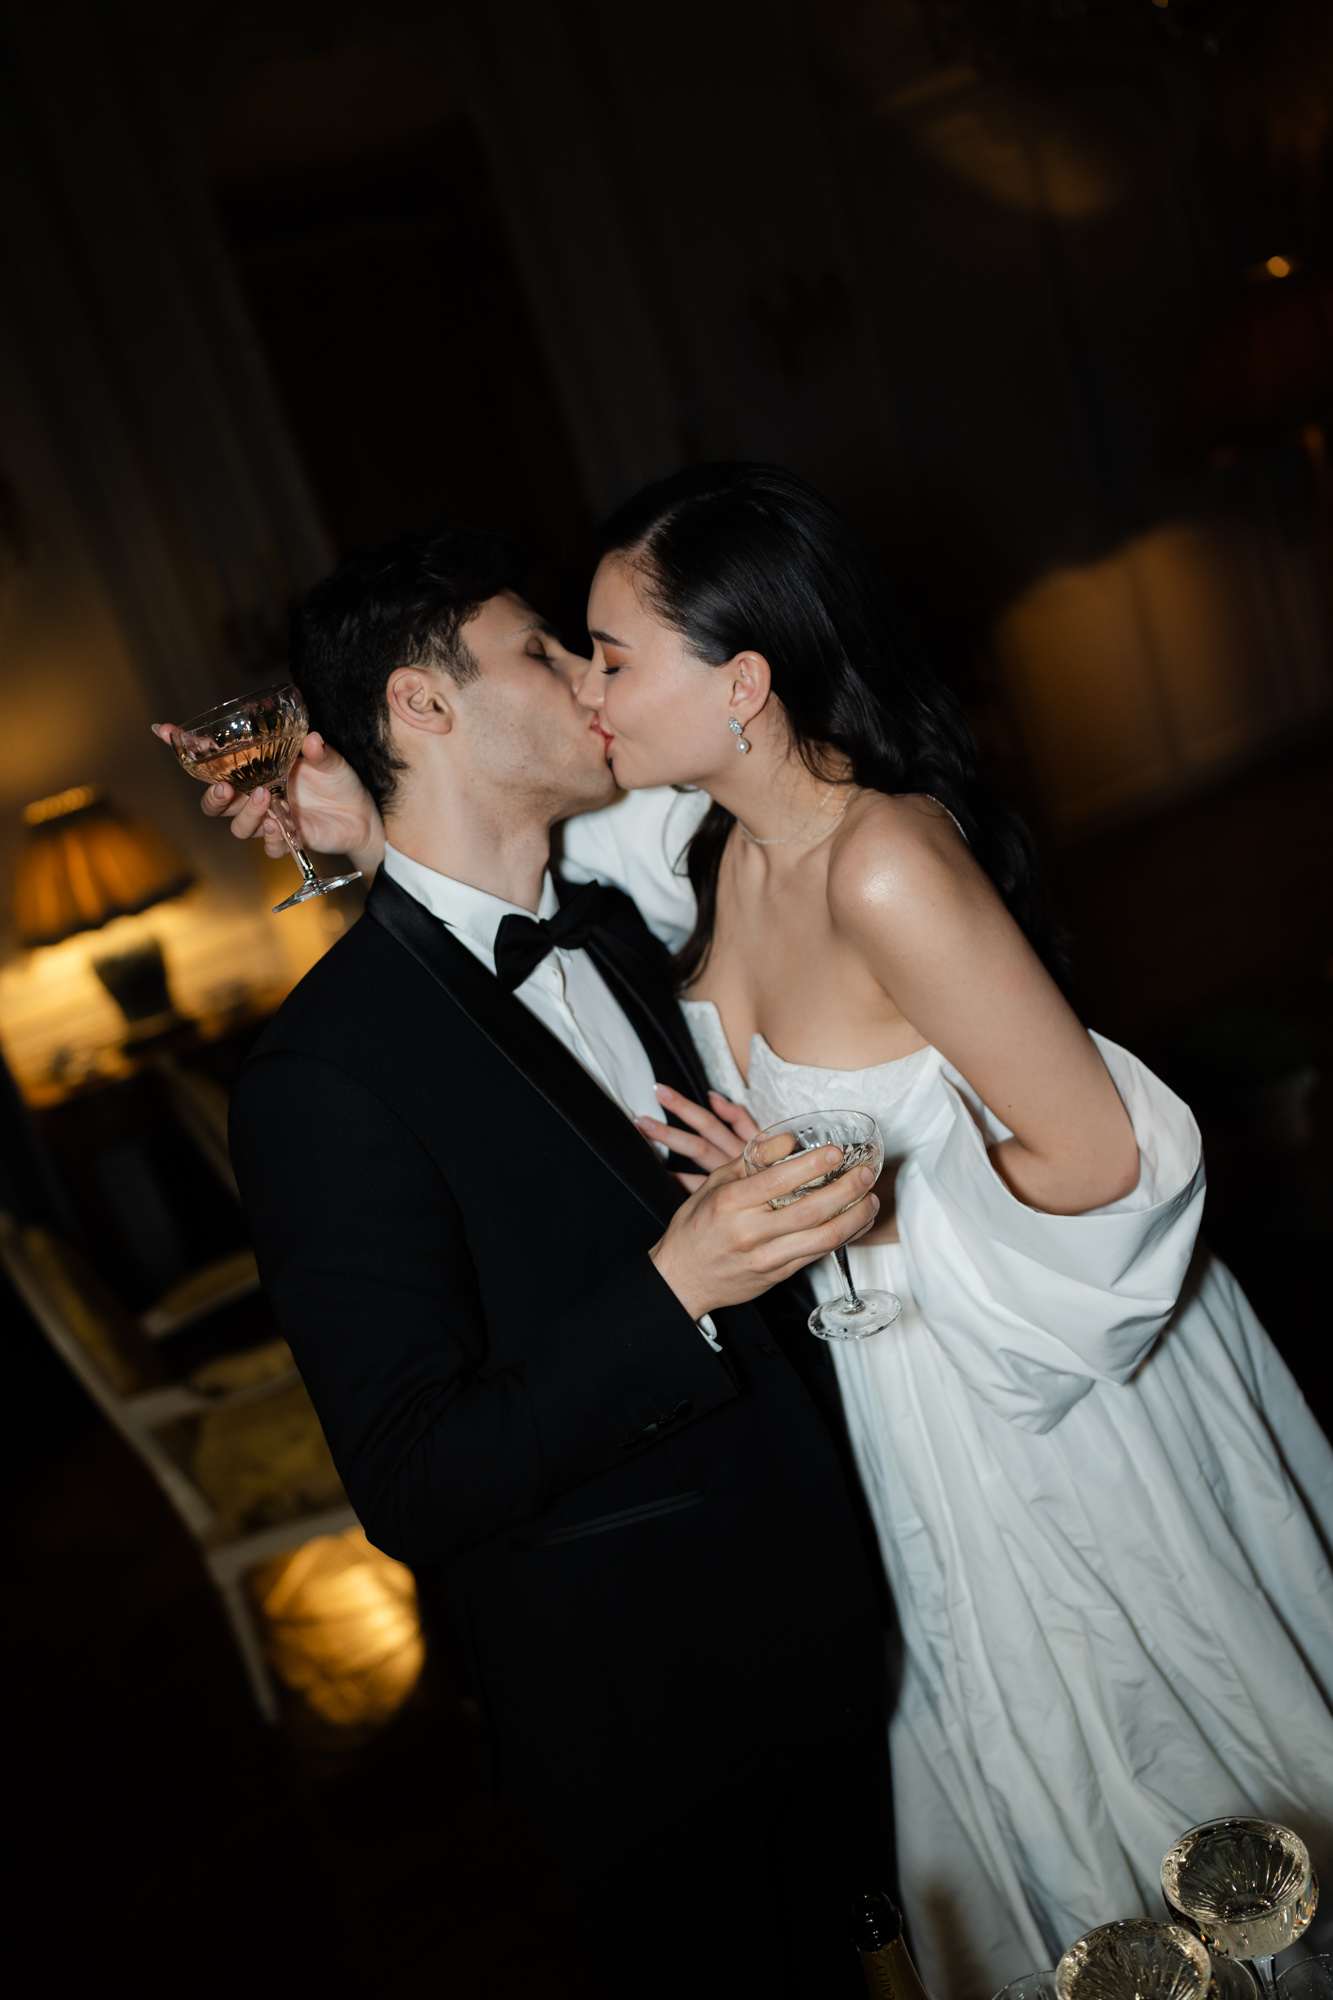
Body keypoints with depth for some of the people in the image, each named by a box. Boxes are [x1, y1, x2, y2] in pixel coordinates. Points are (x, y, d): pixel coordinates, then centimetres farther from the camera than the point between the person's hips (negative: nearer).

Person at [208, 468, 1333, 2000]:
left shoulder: (888, 865, -32)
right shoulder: (717, 833, -8)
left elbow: (1096, 1158, -27)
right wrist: (366, 822, -9)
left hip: (1045, 1394, -7)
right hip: (897, 1387, 7)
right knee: (994, 1757, 27)